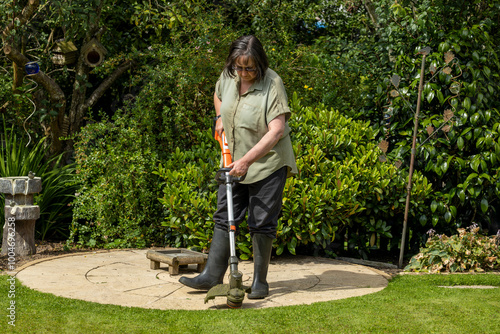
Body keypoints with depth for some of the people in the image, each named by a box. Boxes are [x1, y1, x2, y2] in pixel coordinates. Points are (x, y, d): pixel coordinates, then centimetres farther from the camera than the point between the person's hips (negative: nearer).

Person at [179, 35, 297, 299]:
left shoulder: (272, 84, -18)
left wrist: (247, 160, -26)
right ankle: (212, 275, 13)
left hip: (267, 163, -6)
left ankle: (260, 281, 12)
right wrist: (219, 117, 8)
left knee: (262, 223, 0)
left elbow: (277, 131, -23)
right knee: (224, 216, 7)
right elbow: (218, 95, 27)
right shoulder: (228, 76, 1)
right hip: (234, 162, 6)